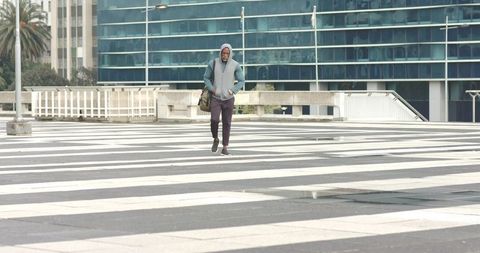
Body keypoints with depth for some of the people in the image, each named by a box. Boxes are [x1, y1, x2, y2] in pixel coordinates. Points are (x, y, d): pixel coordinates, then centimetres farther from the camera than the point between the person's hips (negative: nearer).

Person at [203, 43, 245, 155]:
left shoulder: (235, 65, -6)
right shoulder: (213, 63, -5)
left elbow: (241, 81, 3)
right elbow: (206, 77, 7)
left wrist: (232, 91, -11)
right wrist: (212, 89, -9)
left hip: (228, 99, 0)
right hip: (215, 98, 0)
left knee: (226, 123, 1)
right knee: (214, 120, -17)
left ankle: (225, 148, 10)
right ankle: (215, 139, 11)